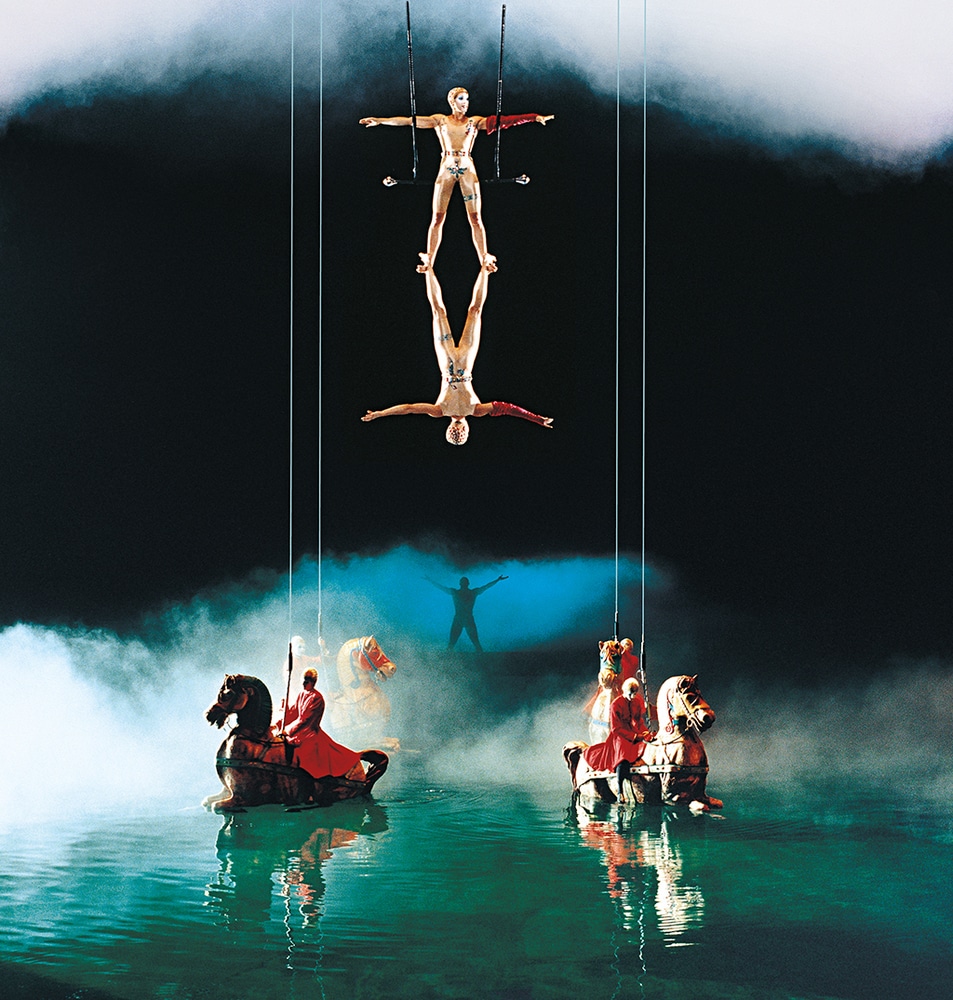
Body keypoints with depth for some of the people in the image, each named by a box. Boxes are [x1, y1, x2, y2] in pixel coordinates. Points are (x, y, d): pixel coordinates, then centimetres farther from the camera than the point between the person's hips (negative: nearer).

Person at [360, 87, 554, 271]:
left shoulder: (475, 121, 8)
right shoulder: (440, 121, 6)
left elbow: (503, 120, 1)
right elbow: (410, 121, 2)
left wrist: (534, 117, -6)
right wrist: (379, 121, -2)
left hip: (467, 170, 0)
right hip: (446, 170, 0)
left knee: (475, 218, 0)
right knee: (438, 218, 1)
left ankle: (485, 260, 7)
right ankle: (429, 261, 8)